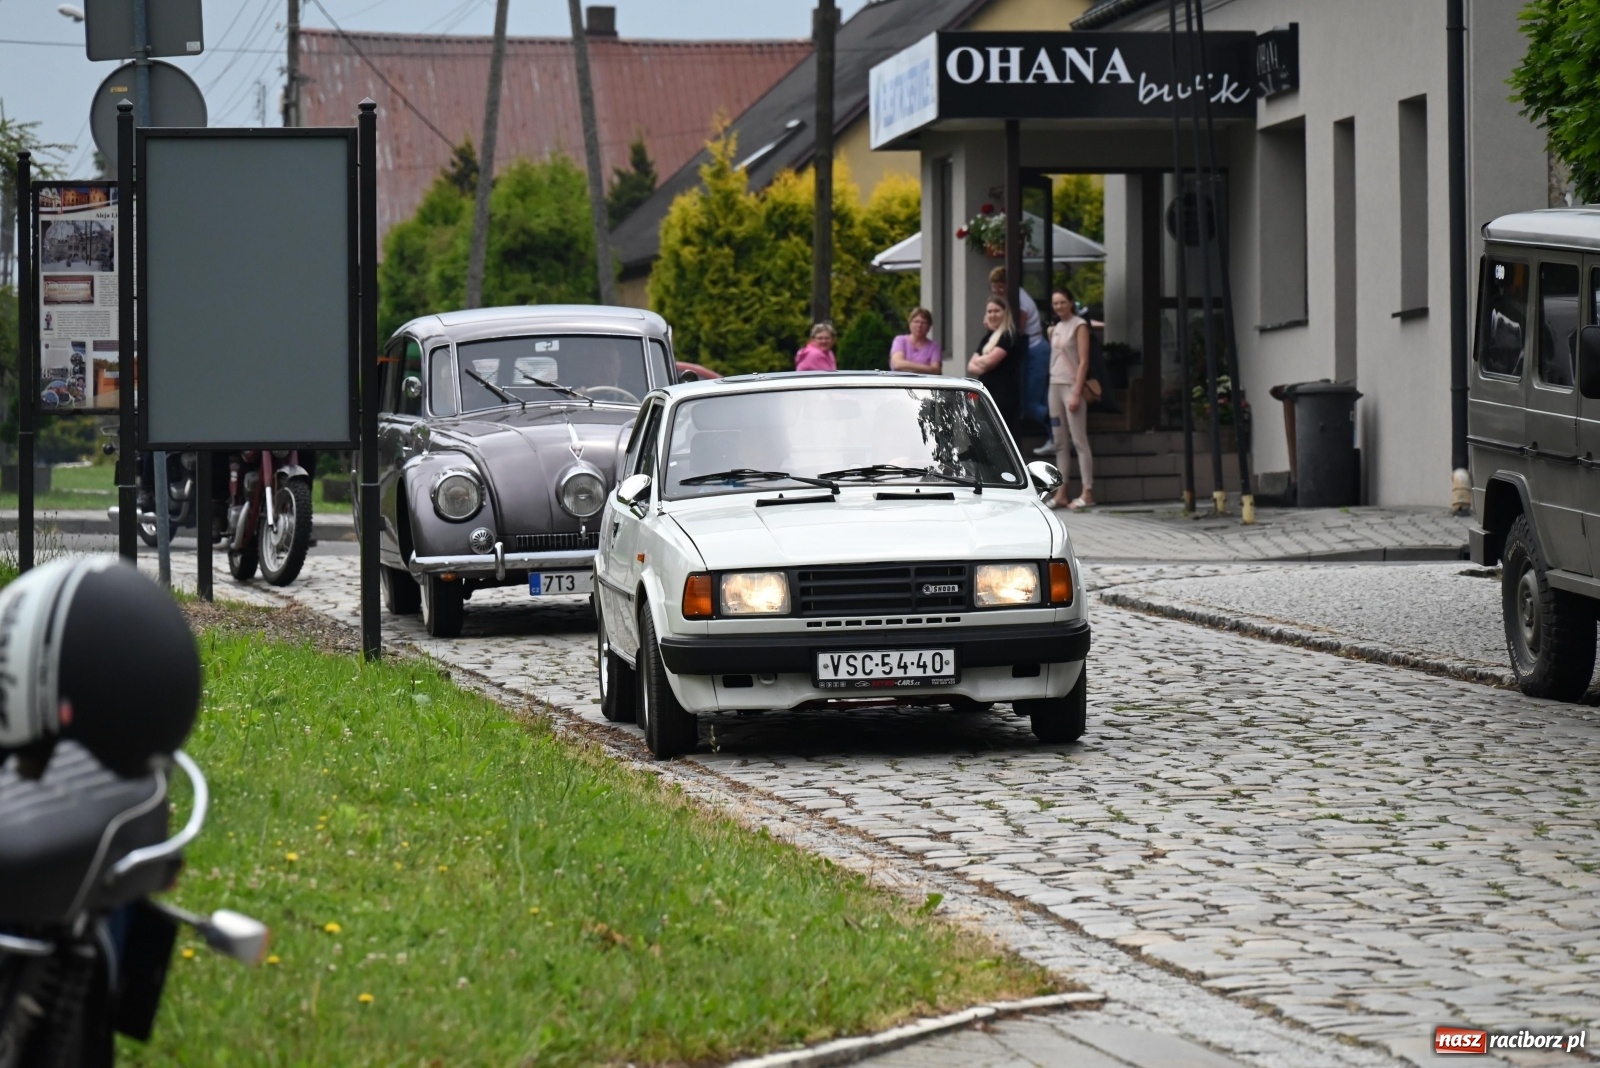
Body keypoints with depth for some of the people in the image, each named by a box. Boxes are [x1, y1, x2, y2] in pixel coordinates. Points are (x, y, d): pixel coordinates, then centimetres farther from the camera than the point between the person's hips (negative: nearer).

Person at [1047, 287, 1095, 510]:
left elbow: (1083, 361, -10)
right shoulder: (1055, 329, 16)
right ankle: (1061, 493, 8)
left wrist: (1077, 392, -16)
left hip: (1071, 385, -7)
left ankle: (1087, 492, -9)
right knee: (1059, 442, 6)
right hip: (1055, 385, 7)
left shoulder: (1079, 325, -5)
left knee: (1079, 440, -8)